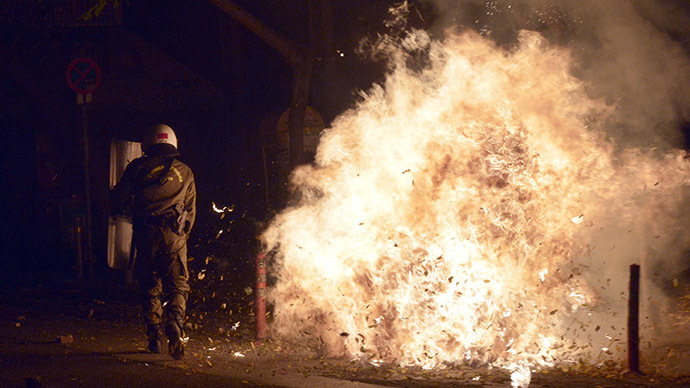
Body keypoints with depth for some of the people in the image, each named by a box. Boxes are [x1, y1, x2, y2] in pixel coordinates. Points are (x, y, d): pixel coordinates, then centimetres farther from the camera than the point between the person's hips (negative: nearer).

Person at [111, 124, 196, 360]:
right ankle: (175, 326, -23)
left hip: (145, 234, 0)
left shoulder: (138, 167, 6)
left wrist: (128, 210, 30)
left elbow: (118, 200, 7)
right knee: (177, 287, 1)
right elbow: (191, 210, 17)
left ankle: (155, 336, 9)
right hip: (174, 234, 0)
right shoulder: (184, 172, 13)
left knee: (150, 288, 11)